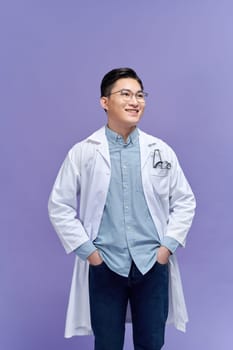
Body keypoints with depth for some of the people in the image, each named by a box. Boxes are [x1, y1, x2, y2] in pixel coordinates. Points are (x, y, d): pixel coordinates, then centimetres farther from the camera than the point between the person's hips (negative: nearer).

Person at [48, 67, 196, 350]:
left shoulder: (161, 151, 2)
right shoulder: (82, 153, -4)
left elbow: (185, 201, 7)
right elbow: (59, 206, -1)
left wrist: (168, 245, -1)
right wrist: (86, 250, -5)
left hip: (153, 265, 2)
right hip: (104, 266, -1)